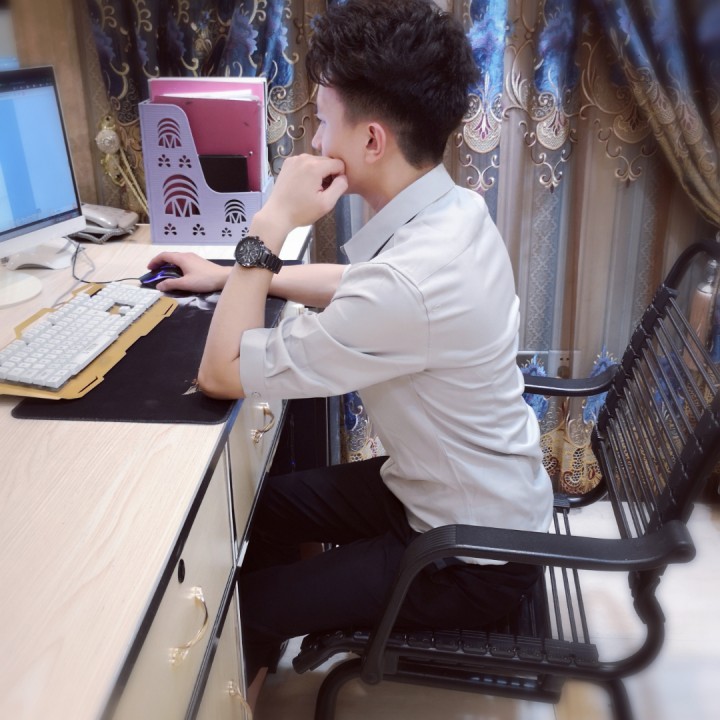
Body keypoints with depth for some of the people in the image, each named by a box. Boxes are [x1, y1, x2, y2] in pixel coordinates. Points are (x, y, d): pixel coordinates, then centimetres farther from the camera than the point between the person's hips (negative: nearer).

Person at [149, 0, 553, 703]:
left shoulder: (408, 284, -37)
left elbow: (222, 373, -27)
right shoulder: (456, 209, -7)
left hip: (474, 558, -8)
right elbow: (356, 285, 12)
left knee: (237, 609, -2)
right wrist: (231, 274, 9)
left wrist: (269, 226, -23)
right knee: (263, 501, 18)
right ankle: (265, 651, 40)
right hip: (480, 490, 9)